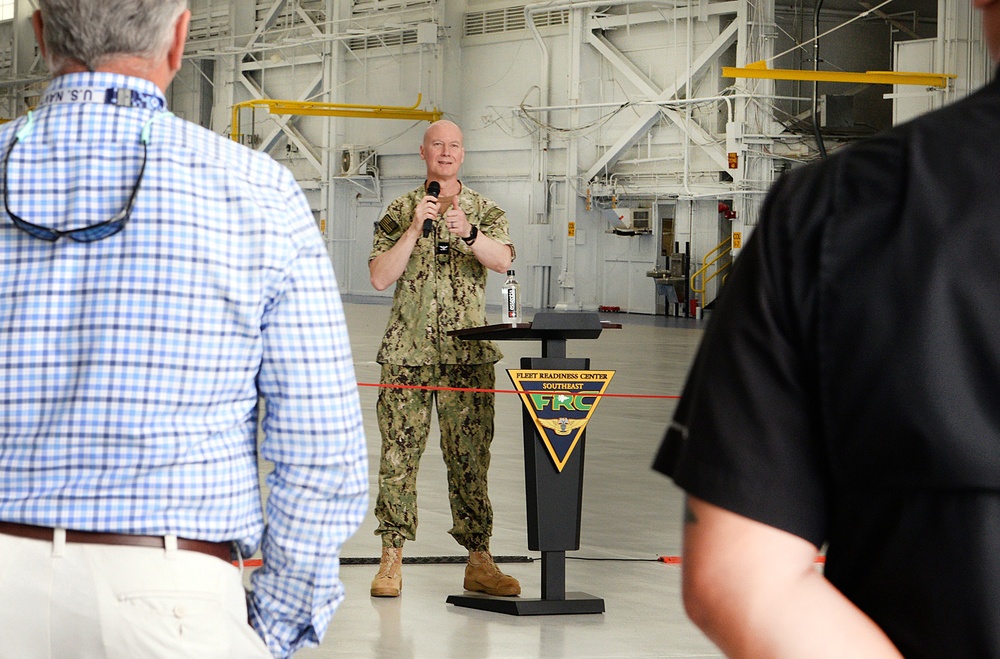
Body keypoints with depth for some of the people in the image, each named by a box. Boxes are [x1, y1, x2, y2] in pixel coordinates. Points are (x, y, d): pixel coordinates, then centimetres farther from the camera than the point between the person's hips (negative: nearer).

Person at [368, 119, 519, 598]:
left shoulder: (485, 211, 9)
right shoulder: (399, 212, 9)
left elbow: (502, 260, -10)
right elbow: (380, 278, -1)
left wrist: (468, 234, -29)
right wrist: (415, 229, -12)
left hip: (469, 354, 0)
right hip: (407, 350, 0)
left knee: (470, 457, 0)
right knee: (399, 454, -2)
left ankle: (479, 562, 4)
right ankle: (391, 560, 2)